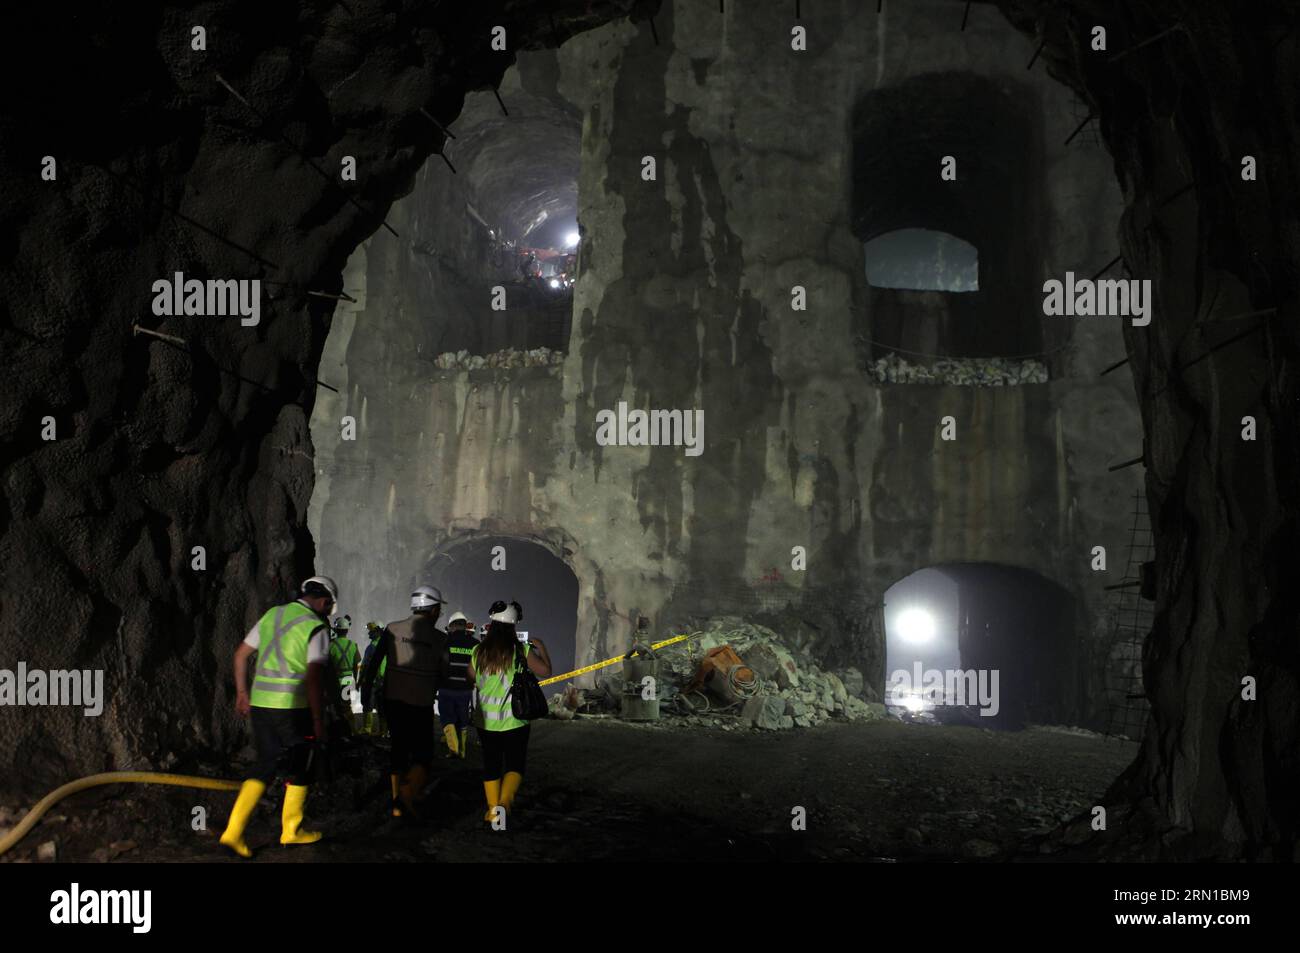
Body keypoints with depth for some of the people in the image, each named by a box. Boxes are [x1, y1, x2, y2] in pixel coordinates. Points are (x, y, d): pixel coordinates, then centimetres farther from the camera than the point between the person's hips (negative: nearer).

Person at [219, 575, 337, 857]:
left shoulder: (271, 615, 11)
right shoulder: (316, 627, -11)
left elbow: (241, 654, 16)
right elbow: (314, 678, -19)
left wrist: (242, 693, 24)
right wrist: (319, 720, -12)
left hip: (259, 705, 6)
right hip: (292, 708, -6)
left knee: (266, 767, 15)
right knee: (299, 770, 13)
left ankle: (234, 831, 4)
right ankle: (291, 830, 24)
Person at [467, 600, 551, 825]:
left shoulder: (479, 652, -3)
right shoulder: (521, 650, -11)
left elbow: (470, 679, 11)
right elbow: (545, 671, -5)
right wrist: (541, 647, 8)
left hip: (486, 720, 3)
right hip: (514, 721, -3)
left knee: (491, 765, 16)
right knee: (515, 764, 6)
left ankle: (492, 810, 20)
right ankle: (505, 800, -17)